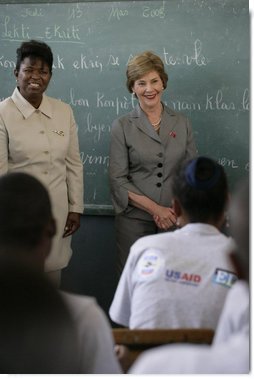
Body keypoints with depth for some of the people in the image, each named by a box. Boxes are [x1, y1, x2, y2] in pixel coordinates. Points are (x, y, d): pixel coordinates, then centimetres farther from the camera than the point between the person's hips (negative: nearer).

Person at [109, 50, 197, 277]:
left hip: (174, 219, 2)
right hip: (134, 219, -1)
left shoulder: (182, 124, 7)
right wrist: (155, 208, -12)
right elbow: (118, 179, -4)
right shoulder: (122, 127, 0)